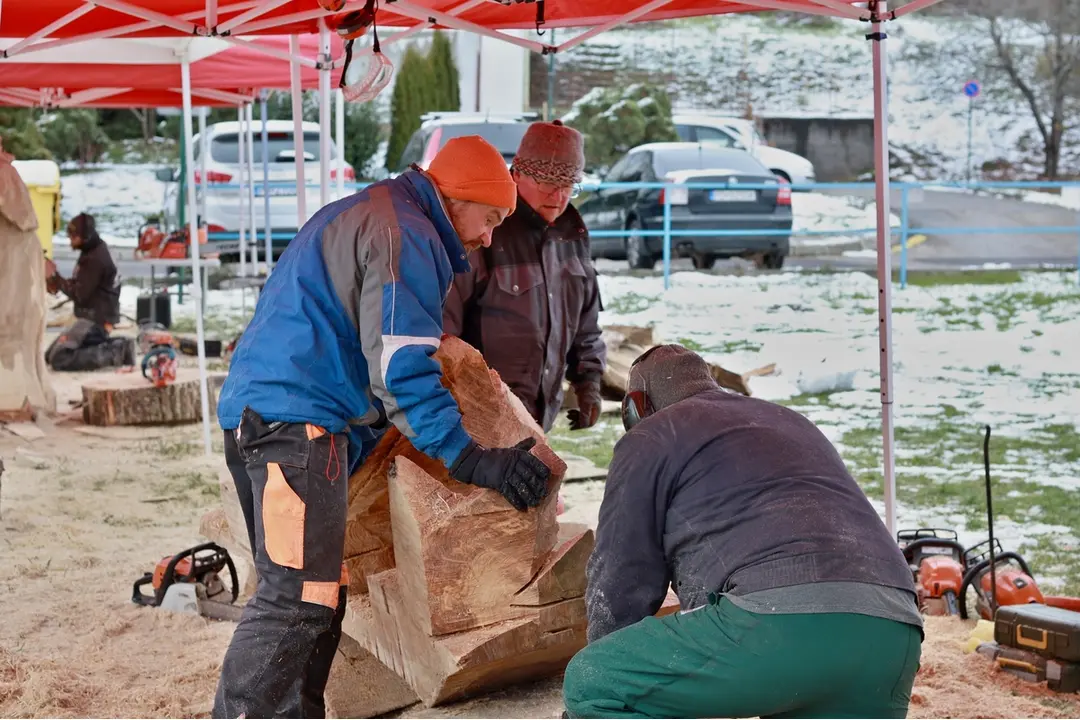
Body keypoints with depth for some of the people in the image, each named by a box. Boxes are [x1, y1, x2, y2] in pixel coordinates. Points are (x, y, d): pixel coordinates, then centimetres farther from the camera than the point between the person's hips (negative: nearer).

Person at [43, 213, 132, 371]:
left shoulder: (94, 259, -21)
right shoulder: (94, 251, 9)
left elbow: (79, 295, -21)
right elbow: (79, 285, 15)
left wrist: (54, 277, -16)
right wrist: (56, 283, -1)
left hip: (94, 320, -10)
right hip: (91, 317, 10)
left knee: (59, 359, -17)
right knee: (49, 355, 15)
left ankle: (115, 354, -13)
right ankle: (117, 347, 9)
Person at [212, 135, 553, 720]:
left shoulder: (357, 216, 26)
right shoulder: (406, 235, -7)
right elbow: (403, 370, -14)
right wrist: (472, 461, -14)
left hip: (254, 410, 11)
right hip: (298, 420, -11)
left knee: (318, 591, 13)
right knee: (294, 599, -17)